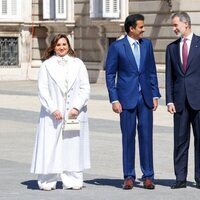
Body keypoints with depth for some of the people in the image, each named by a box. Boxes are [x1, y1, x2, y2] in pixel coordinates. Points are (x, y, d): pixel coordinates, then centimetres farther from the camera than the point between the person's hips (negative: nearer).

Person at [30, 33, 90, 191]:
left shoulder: (78, 64, 9)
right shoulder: (47, 65, 4)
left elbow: (85, 88, 4)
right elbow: (43, 89, -1)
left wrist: (77, 107, -8)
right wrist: (53, 109, -11)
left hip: (74, 113, 2)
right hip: (53, 114, -1)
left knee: (73, 147, 1)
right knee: (50, 147, -5)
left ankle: (72, 180, 5)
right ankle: (48, 181, 0)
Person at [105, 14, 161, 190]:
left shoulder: (147, 44, 8)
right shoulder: (116, 47, -4)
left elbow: (152, 71, 12)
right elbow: (110, 74, -2)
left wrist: (155, 95, 5)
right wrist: (114, 100, -8)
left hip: (145, 97, 3)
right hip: (127, 98, -3)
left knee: (146, 136, 1)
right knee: (128, 137, 2)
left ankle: (148, 176, 6)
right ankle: (129, 176, 9)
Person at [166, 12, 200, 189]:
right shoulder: (172, 48, 12)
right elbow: (169, 76, 11)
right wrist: (170, 100, 1)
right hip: (180, 100, 3)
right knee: (180, 141, 2)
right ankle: (180, 178, 5)